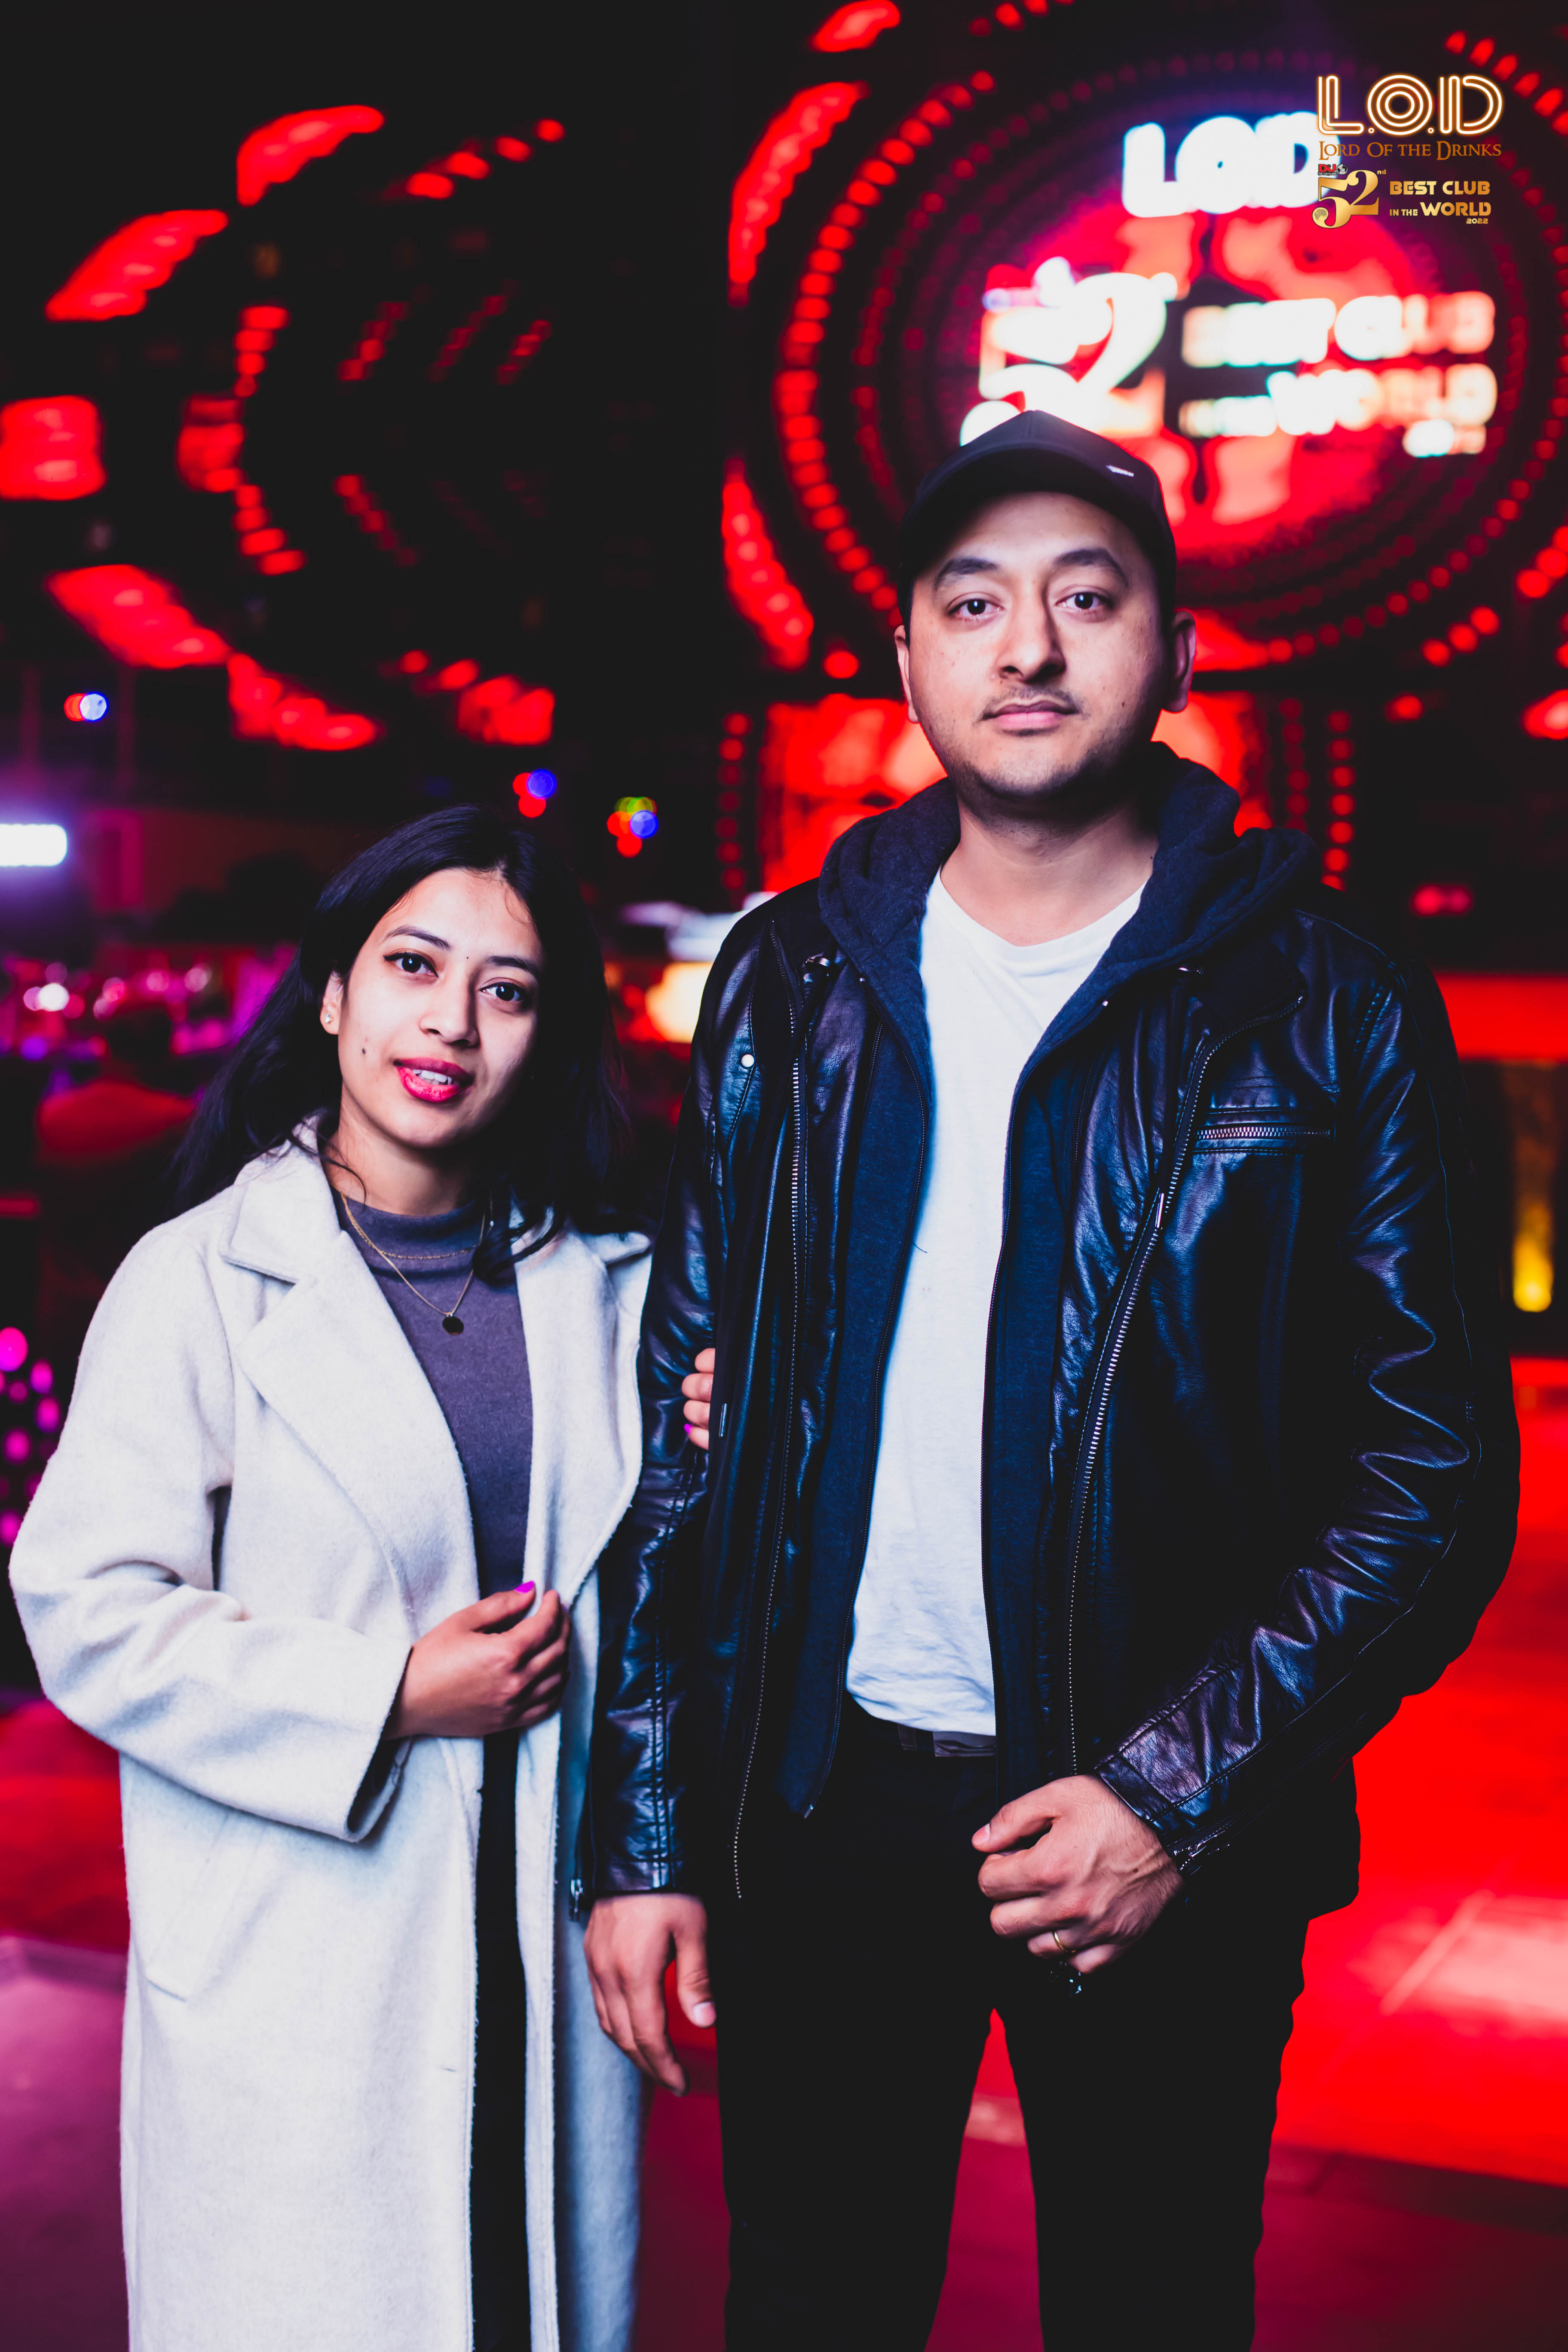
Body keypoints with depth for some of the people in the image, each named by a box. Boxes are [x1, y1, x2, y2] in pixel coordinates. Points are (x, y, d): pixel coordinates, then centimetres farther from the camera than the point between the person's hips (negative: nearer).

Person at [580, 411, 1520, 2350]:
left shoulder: (1322, 1006, -5)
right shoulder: (791, 981, 3)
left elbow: (1439, 1468, -6)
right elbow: (685, 1413, 5)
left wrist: (1185, 1792, -15)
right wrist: (644, 1831, 2)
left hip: (1168, 1839, -2)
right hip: (825, 1801, 2)